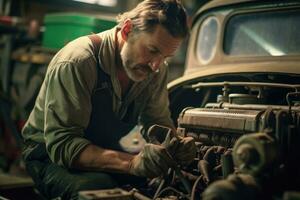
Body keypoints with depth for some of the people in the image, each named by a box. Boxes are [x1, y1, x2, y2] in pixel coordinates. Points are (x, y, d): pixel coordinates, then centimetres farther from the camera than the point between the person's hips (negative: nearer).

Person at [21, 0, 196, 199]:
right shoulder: (76, 62, -29)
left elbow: (159, 121, 1)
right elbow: (62, 145, -32)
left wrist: (176, 144, -24)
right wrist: (132, 162, -45)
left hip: (110, 152, 5)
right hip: (52, 156, -5)